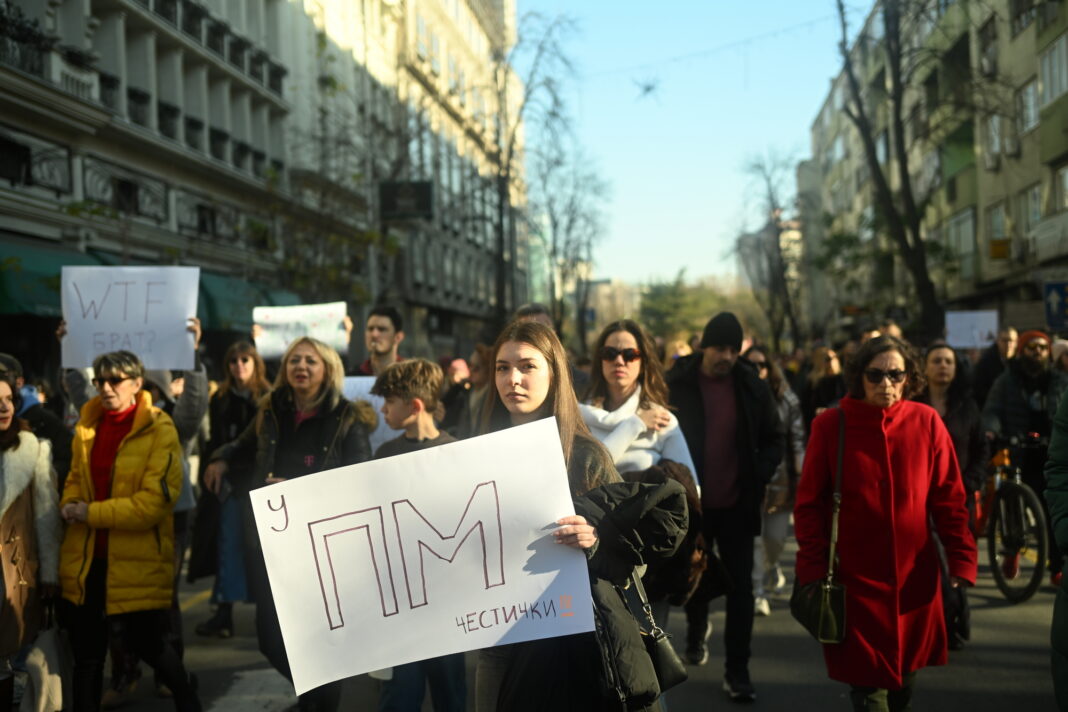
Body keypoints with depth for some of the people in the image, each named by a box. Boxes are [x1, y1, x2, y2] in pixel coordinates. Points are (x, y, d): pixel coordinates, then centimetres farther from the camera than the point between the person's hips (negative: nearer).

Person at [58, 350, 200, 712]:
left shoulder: (159, 431, -10)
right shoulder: (87, 427, 8)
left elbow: (154, 502, -16)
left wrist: (90, 513, -17)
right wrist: (70, 504, -4)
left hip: (138, 561, -5)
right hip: (86, 559, 5)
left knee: (146, 642, 7)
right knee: (86, 653, 12)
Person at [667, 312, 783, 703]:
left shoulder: (752, 386, -2)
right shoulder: (676, 384, -6)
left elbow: (775, 437, 6)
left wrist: (760, 476, -8)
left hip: (737, 505, 0)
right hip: (692, 503, 0)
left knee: (741, 587, 0)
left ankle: (737, 670, 8)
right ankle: (697, 631, 45)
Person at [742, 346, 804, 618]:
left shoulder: (786, 399, 6)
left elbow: (797, 438, 6)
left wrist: (800, 474, 1)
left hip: (779, 477, 1)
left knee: (776, 536, 6)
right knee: (753, 537, -6)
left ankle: (771, 566, 39)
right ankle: (757, 592, 3)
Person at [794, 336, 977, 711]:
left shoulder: (927, 422, -3)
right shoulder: (830, 425, -8)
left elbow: (948, 499, 1)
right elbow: (809, 503, -3)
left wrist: (962, 560, -5)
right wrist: (813, 569, -8)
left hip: (914, 576, 2)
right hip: (854, 578, -2)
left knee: (903, 679, 17)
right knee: (867, 681, 0)